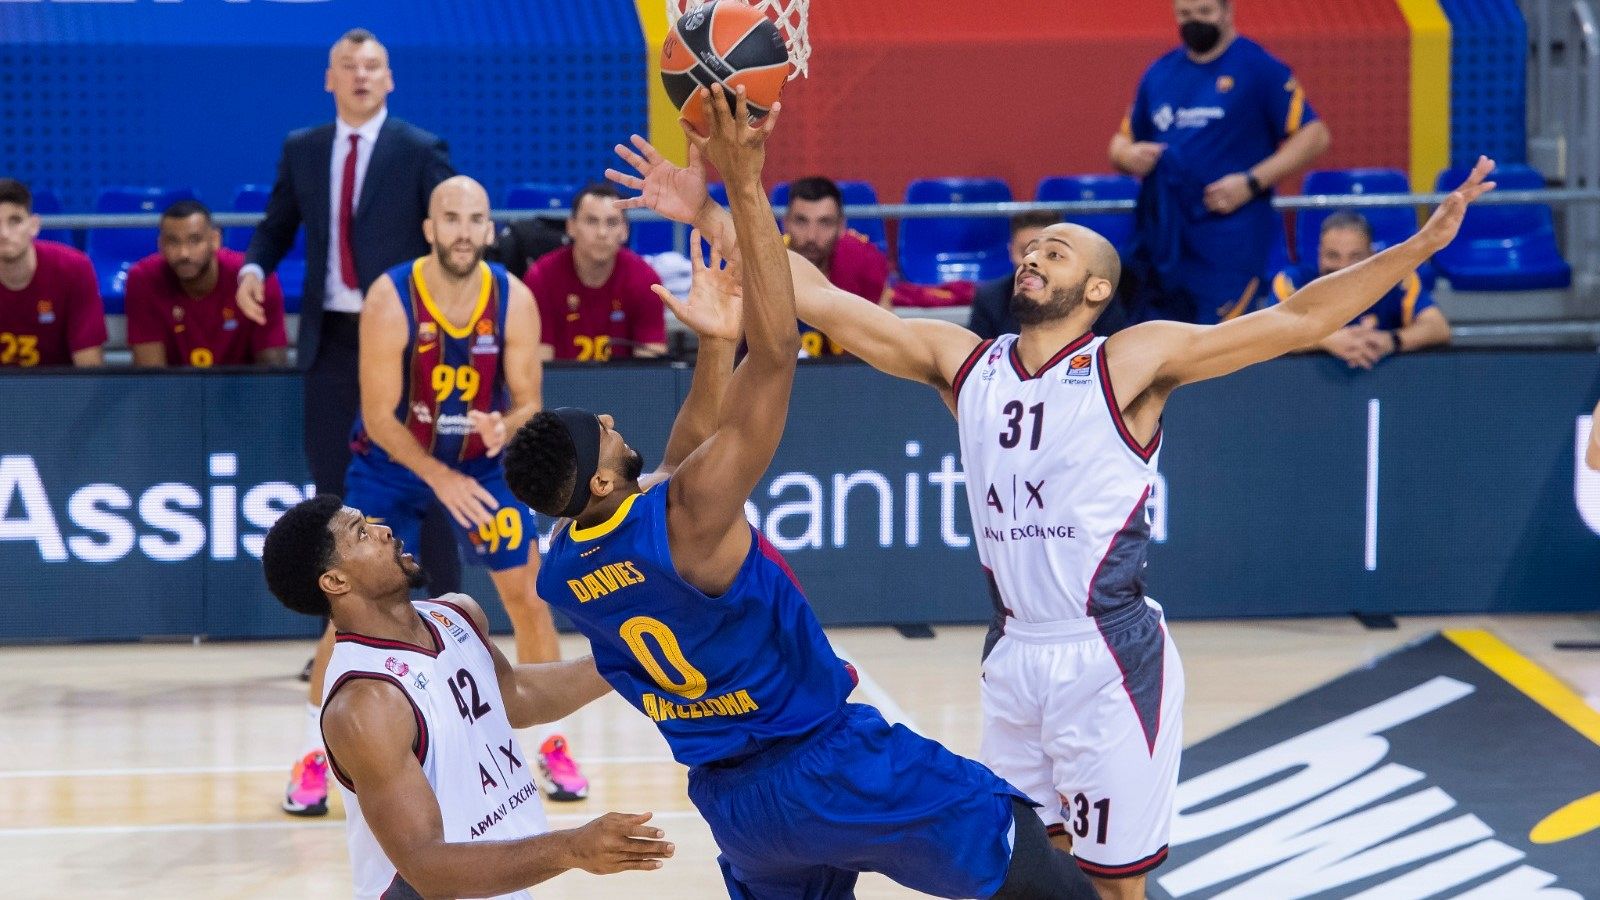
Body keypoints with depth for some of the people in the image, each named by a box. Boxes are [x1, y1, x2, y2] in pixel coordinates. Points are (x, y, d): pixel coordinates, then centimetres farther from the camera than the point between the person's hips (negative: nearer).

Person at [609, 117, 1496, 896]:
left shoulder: (1132, 363, -7)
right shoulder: (963, 361, 7)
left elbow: (1292, 321, -13)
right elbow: (820, 298, 6)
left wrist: (1418, 245, -22)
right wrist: (711, 215, 1)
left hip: (1109, 661, -5)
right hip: (1015, 657, 5)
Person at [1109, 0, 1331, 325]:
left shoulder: (1259, 67, -1)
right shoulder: (1159, 74, 16)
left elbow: (1315, 136, -6)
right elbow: (1122, 141, 26)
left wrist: (1252, 182, -16)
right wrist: (1127, 155, 0)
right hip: (1161, 241, 6)